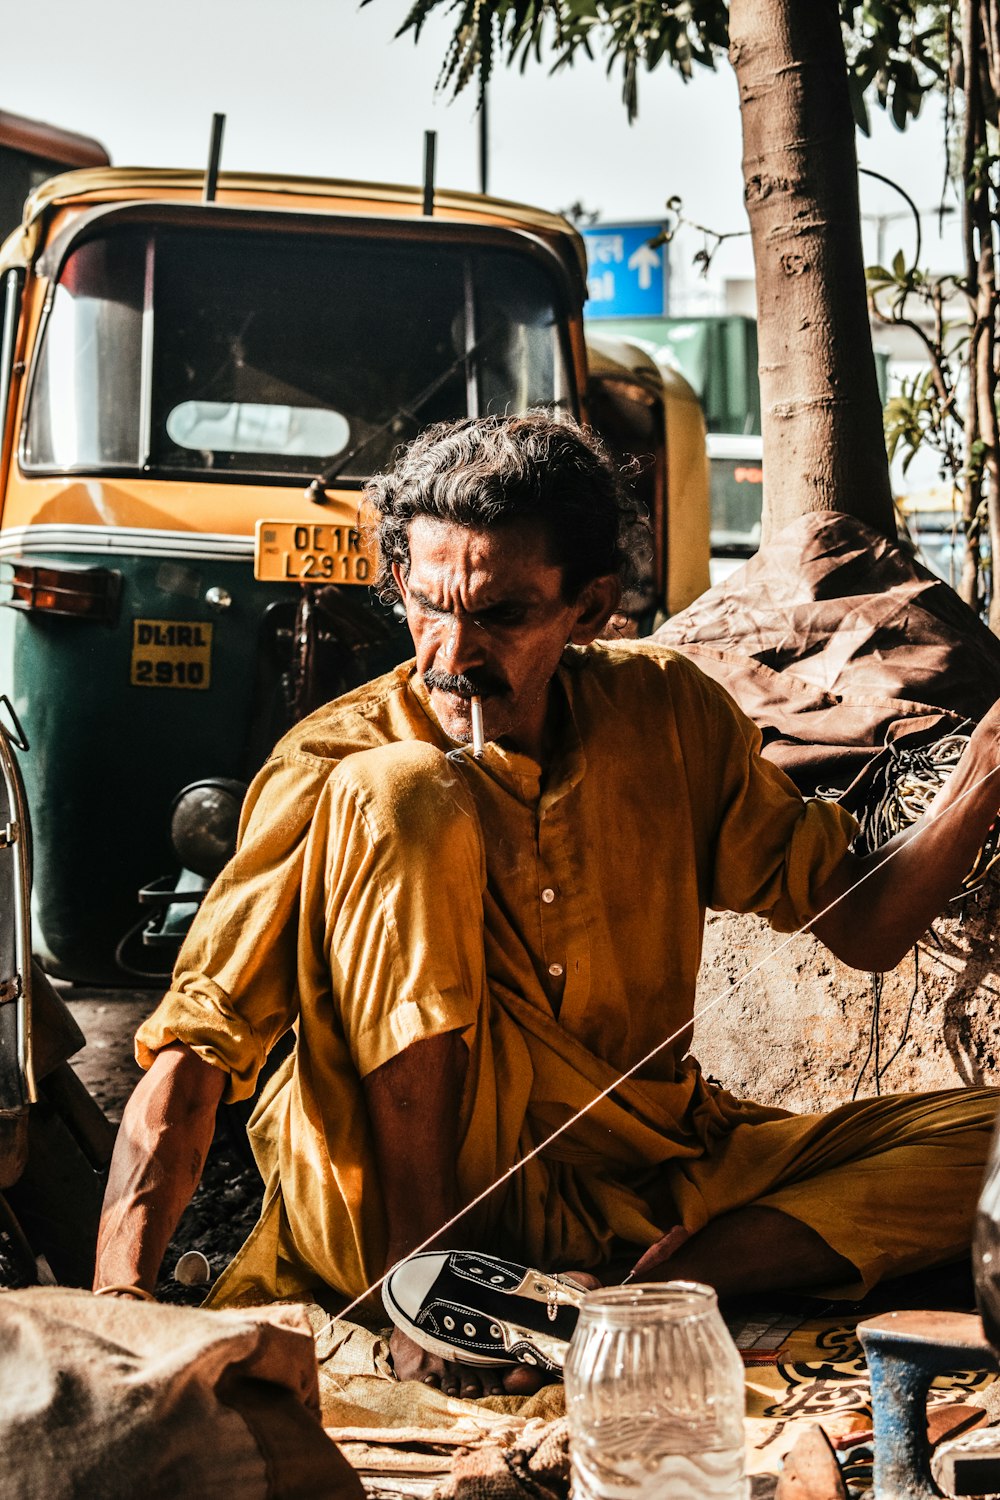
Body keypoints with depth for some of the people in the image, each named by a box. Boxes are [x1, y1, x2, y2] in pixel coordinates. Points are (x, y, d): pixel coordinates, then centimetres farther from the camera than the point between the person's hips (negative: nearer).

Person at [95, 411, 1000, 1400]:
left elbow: (860, 926, 7)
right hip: (407, 1195, -4)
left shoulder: (668, 714, 1)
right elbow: (193, 1048, -17)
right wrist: (121, 1300, -31)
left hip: (644, 1187, 4)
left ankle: (628, 1295, -25)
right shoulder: (333, 766, -11)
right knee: (403, 791, -24)